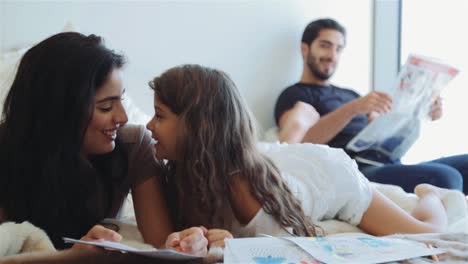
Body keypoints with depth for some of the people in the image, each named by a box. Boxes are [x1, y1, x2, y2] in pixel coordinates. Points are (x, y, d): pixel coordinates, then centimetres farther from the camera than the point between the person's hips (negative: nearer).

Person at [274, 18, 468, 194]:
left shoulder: (350, 94, 30)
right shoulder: (295, 95, 6)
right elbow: (301, 140, -15)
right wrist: (351, 109, -27)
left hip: (392, 168, 8)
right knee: (444, 177, -31)